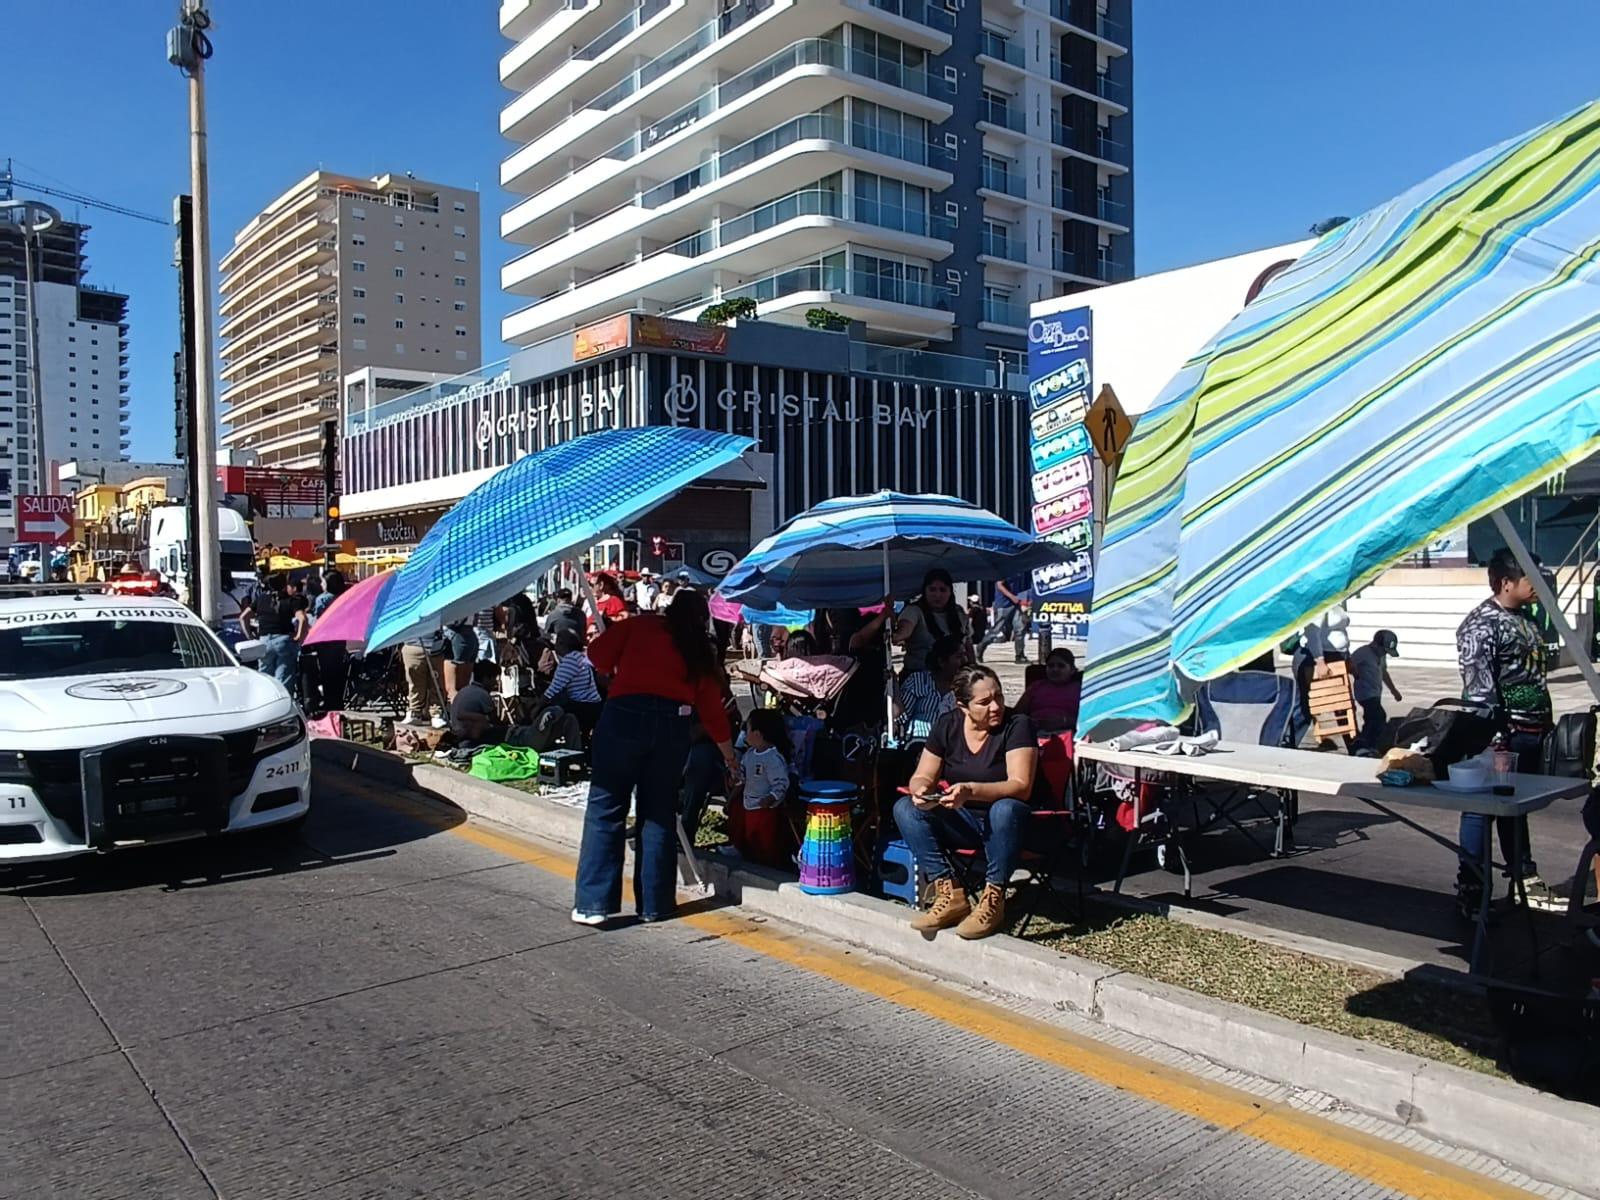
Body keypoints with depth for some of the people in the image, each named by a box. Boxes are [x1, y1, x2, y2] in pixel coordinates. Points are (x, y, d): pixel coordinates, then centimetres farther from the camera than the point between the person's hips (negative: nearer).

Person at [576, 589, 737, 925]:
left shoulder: (641, 625, 11)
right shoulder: (701, 652, 18)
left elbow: (598, 653, 0)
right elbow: (713, 710, 20)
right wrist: (730, 759, 30)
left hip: (624, 716, -2)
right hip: (673, 725, 3)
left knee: (605, 809, 3)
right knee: (659, 814, 13)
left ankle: (592, 904, 2)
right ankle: (655, 904, 17)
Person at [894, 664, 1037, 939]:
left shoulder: (1017, 725, -14)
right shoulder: (947, 725, 0)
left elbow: (1021, 787, -24)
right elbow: (922, 777, 2)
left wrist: (971, 791, -39)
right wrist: (922, 791, -24)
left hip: (1004, 823, -5)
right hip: (961, 822, 5)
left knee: (1005, 809, -38)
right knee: (904, 808, -16)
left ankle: (993, 901, -22)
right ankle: (950, 895, -19)